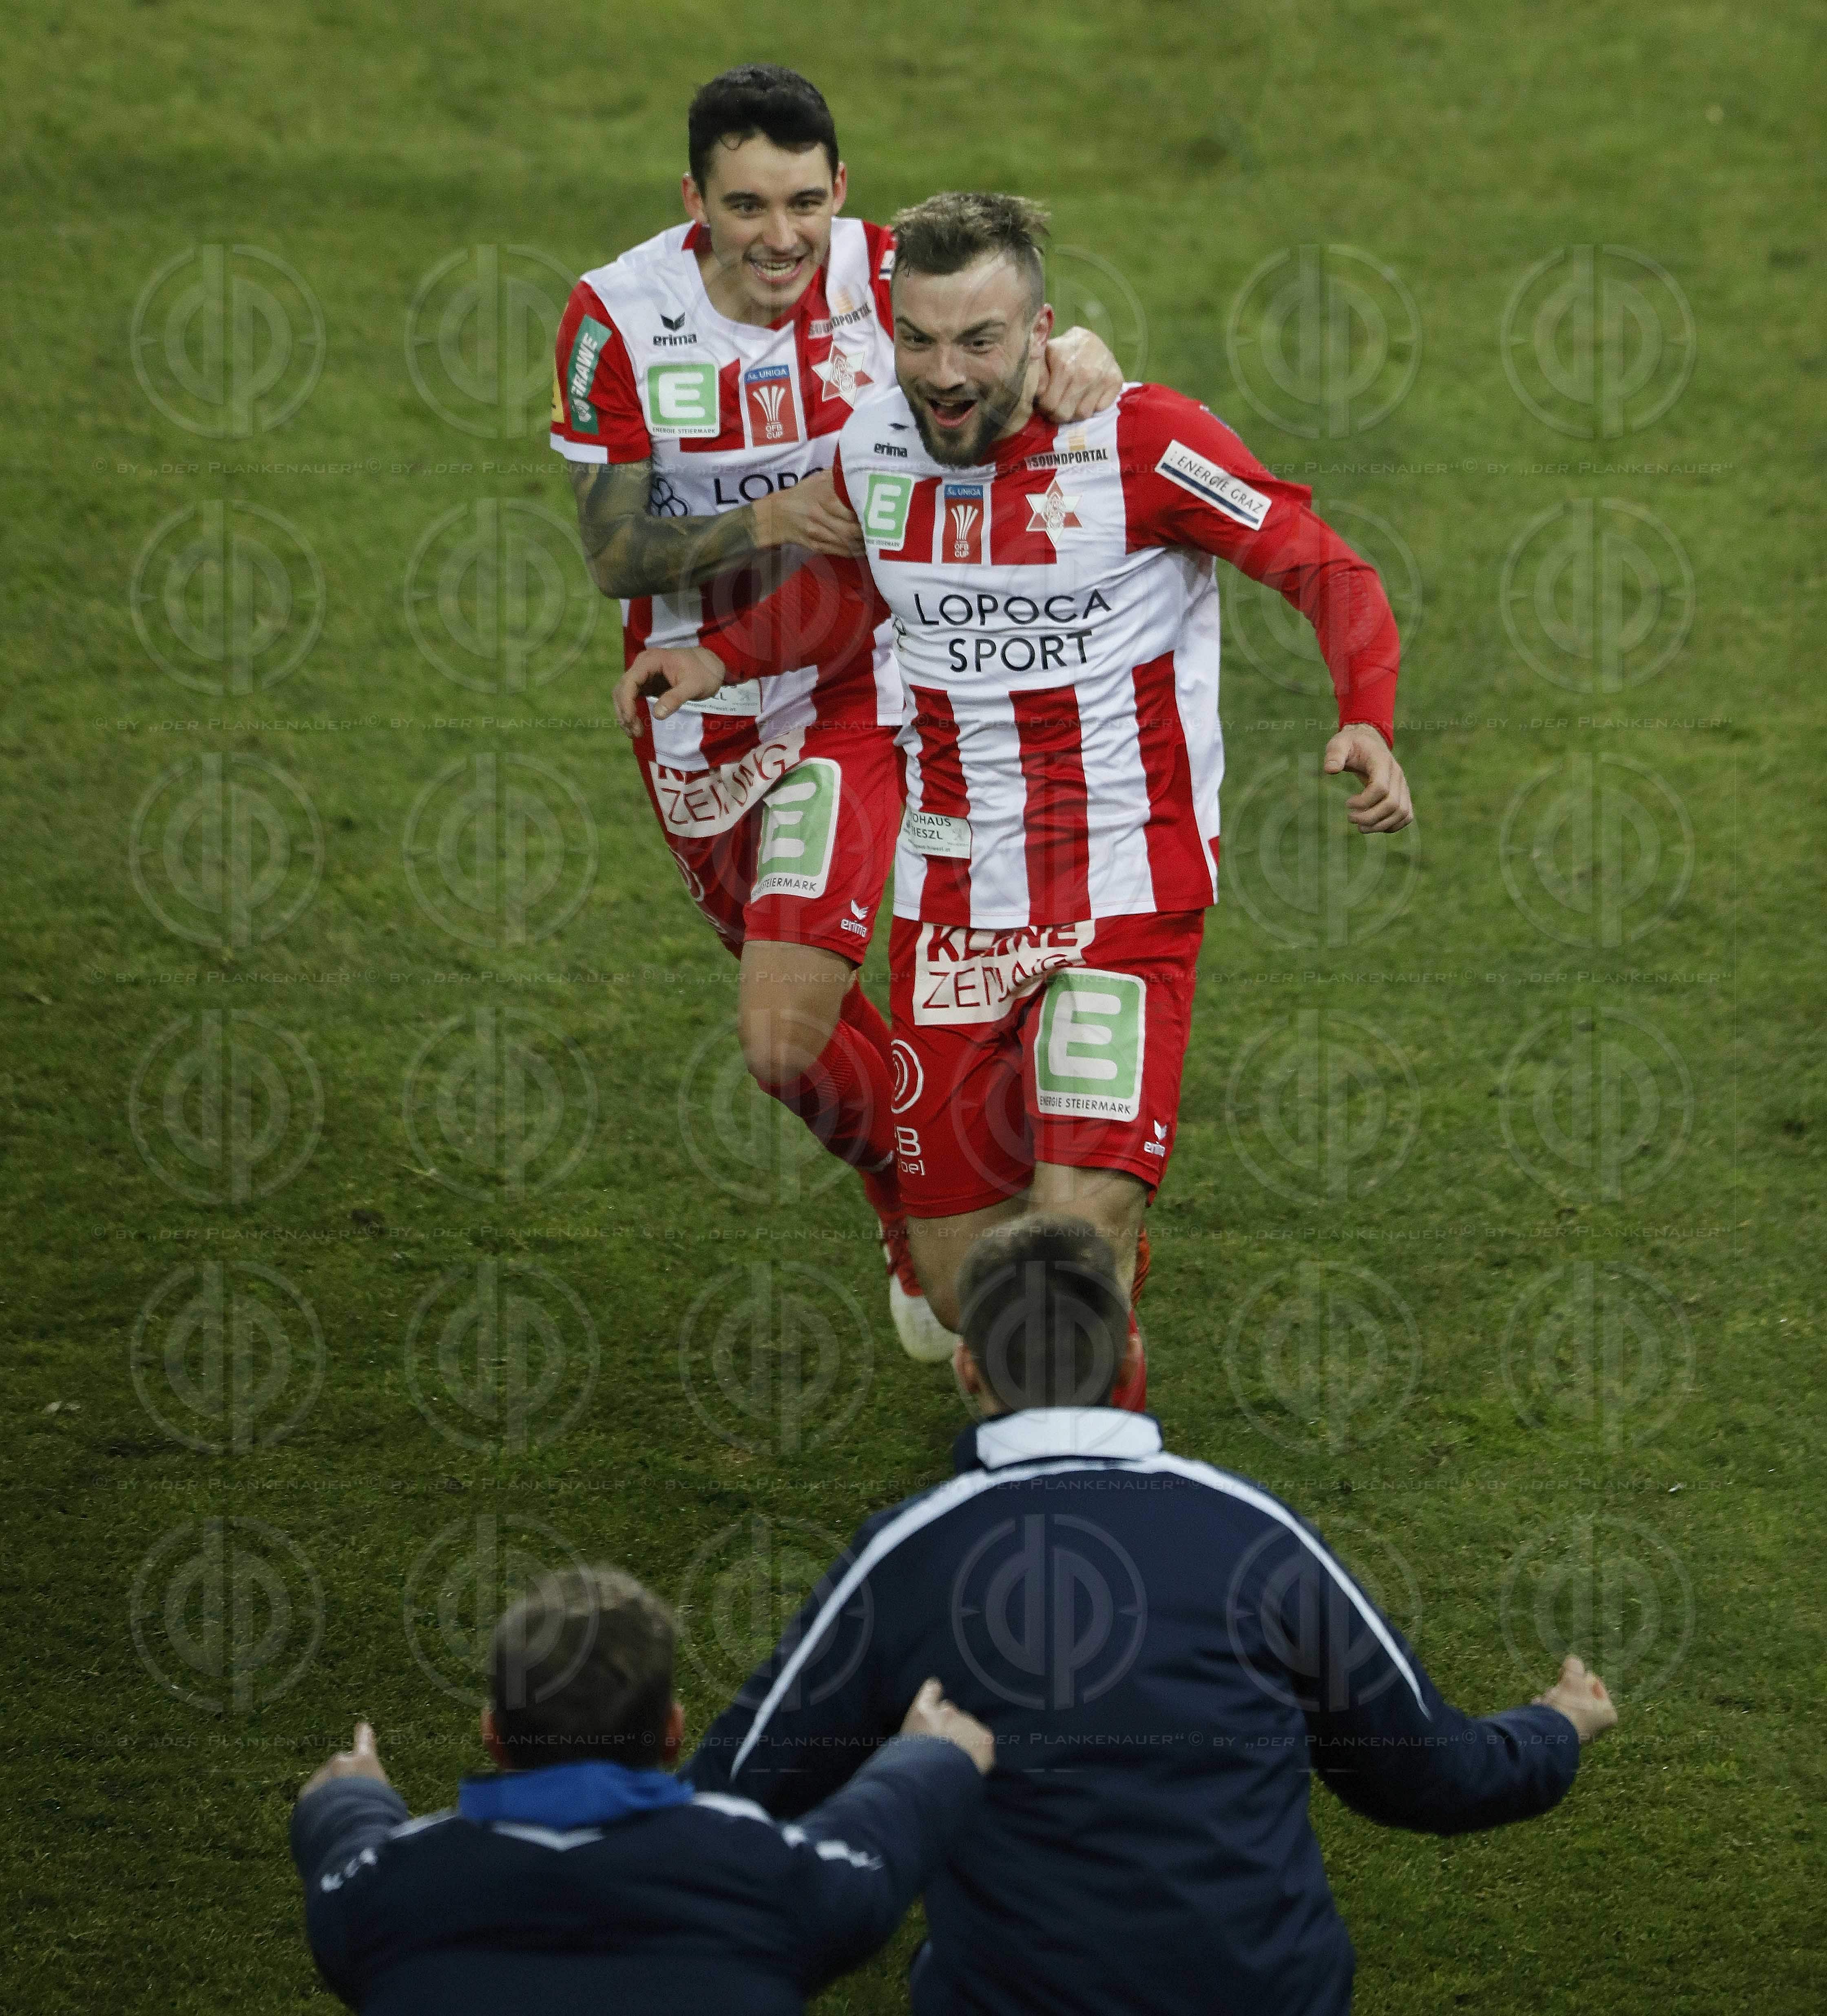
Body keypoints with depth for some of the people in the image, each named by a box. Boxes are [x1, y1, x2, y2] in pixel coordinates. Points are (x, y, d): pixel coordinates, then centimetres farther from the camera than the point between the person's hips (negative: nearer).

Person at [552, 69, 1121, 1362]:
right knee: (801, 1001, 20)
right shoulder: (617, 320, -14)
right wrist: (761, 524, -31)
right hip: (699, 710, 3)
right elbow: (615, 555, -12)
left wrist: (1081, 353, -37)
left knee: (784, 1036, -15)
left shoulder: (884, 278, -15)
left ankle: (929, 1220, 14)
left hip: (852, 695, -3)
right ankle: (918, 1218, 48)